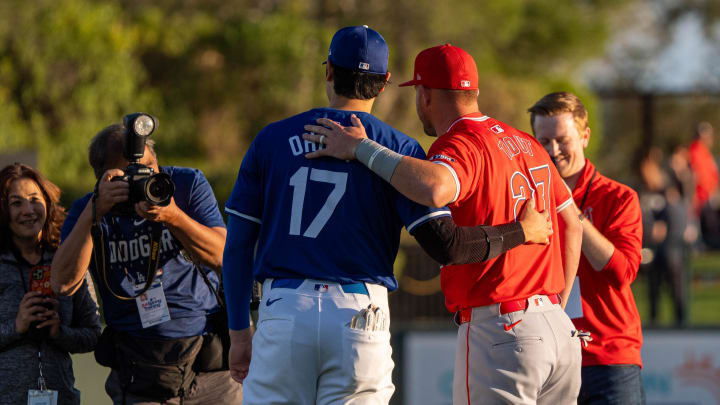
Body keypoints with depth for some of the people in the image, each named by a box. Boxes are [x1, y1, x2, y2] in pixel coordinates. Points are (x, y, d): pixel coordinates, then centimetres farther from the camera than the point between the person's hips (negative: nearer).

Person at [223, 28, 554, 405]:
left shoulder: (272, 138, 8)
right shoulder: (397, 148, 2)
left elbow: (237, 243, 7)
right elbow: (443, 243, -8)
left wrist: (239, 332, 13)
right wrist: (521, 232, 7)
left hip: (282, 312, 1)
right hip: (360, 315, -1)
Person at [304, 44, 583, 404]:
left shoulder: (461, 144, -11)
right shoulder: (525, 143, 16)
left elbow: (434, 188, -35)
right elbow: (571, 225, 22)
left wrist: (363, 148, -23)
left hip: (496, 329, -8)